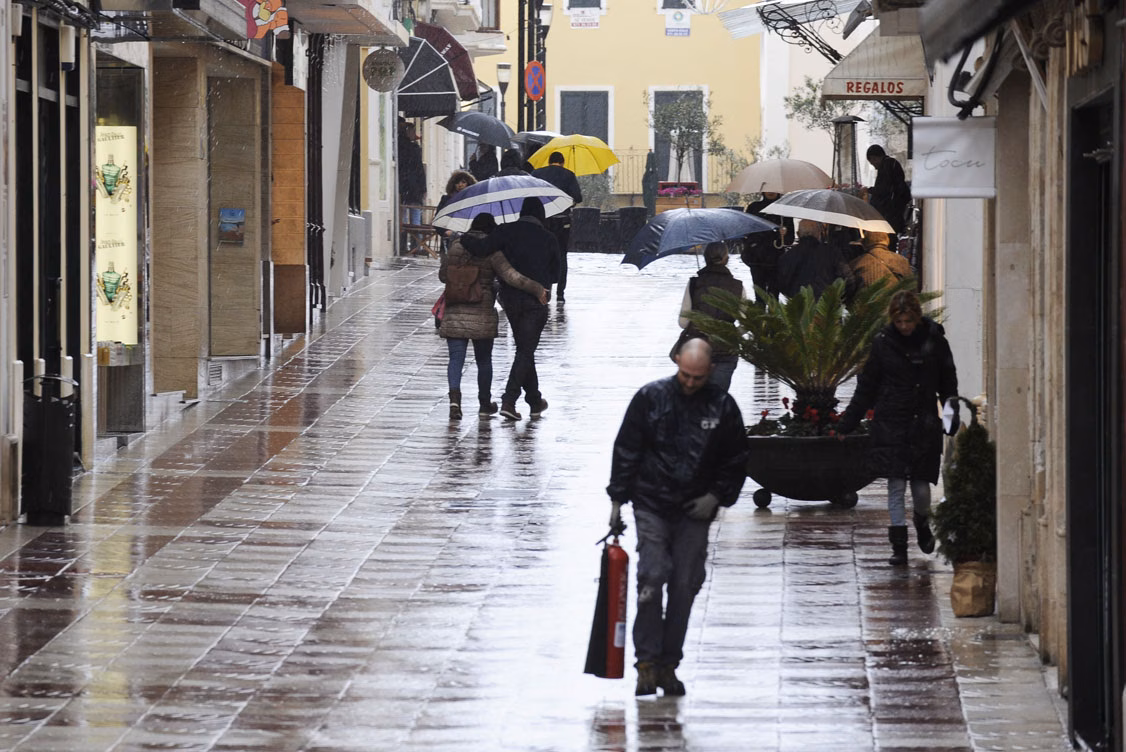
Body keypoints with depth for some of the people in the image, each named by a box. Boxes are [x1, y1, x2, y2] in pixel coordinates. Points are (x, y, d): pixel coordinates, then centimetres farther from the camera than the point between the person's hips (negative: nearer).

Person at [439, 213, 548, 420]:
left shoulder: (456, 247, 2)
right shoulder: (492, 252, -8)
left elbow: (443, 275, 10)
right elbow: (511, 276, -18)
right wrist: (537, 289, -16)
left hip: (455, 315, 1)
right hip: (482, 315, -1)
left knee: (456, 358, 1)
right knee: (484, 360, 14)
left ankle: (455, 397, -22)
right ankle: (485, 404, 24)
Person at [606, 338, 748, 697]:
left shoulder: (722, 406, 0)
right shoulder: (650, 398, -3)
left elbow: (737, 461, 10)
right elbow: (625, 450, 2)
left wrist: (716, 496, -2)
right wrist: (618, 498, -1)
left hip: (696, 510, 2)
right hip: (652, 505, -2)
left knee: (685, 586, 2)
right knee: (652, 577, -13)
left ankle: (669, 663, 11)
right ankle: (647, 661, -8)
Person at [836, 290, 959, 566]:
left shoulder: (934, 341, 0)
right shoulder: (883, 342, 0)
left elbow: (948, 387, 9)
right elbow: (866, 387, 6)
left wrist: (954, 424, 6)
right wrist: (847, 424, 5)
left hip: (924, 426, 0)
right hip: (891, 425, 0)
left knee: (921, 485, 4)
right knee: (896, 486, -4)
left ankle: (922, 524, 35)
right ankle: (898, 546, 1)